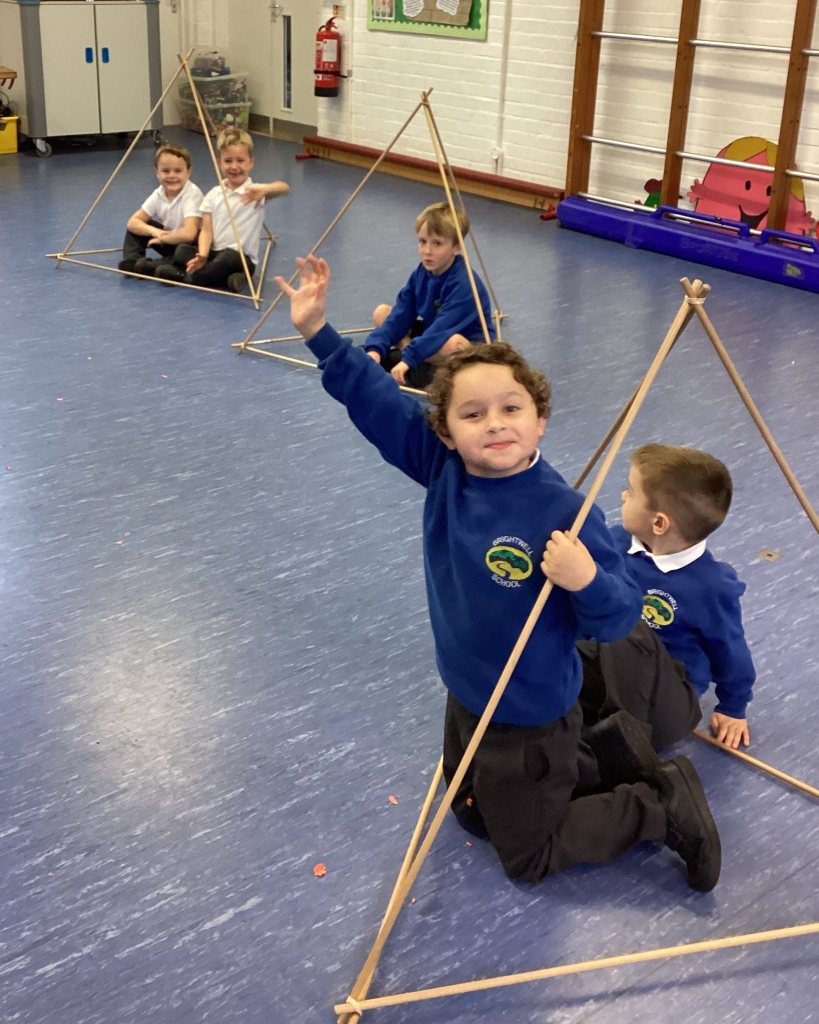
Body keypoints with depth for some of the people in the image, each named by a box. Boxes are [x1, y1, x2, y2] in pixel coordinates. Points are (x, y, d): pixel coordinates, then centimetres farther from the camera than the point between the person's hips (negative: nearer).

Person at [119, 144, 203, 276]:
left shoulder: (192, 194, -26)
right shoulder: (158, 194, -8)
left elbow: (188, 234, -38)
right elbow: (132, 222, -7)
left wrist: (162, 238, -23)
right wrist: (154, 231, -26)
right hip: (169, 242, 7)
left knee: (186, 252, -39)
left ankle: (149, 267, -28)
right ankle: (132, 263, -10)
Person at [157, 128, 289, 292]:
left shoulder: (255, 193, -6)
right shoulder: (214, 194, 7)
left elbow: (284, 188, -26)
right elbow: (206, 230, 0)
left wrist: (265, 188, -49)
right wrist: (202, 256, -21)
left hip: (241, 258, -4)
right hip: (215, 253, 4)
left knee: (229, 257, -36)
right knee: (183, 251, -21)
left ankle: (185, 276, -20)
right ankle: (229, 278, -23)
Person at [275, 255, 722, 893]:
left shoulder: (564, 513, -29)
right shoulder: (444, 471, -14)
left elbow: (620, 617, -23)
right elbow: (379, 403, -12)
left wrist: (587, 581, -44)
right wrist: (319, 331, -19)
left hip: (530, 720, -6)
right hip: (466, 700, 7)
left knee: (528, 857, 12)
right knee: (473, 817, 29)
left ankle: (666, 804, 25)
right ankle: (574, 768, 45)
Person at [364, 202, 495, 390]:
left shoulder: (463, 283, -27)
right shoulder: (421, 273, -6)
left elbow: (442, 329, -34)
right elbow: (401, 314, -9)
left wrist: (408, 358, -40)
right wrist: (375, 348, -23)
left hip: (469, 347, -8)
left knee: (454, 344, -42)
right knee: (381, 312, -1)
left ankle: (399, 355, -20)